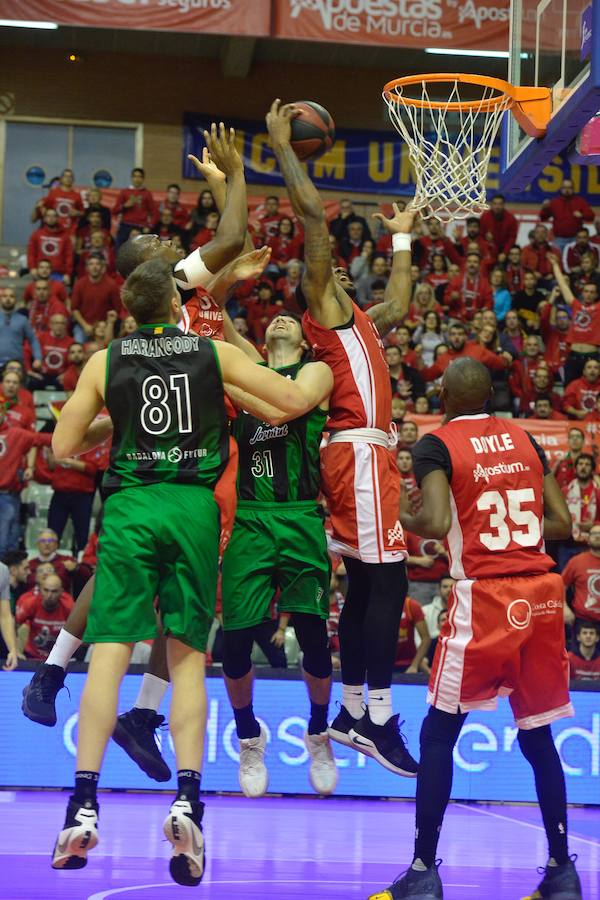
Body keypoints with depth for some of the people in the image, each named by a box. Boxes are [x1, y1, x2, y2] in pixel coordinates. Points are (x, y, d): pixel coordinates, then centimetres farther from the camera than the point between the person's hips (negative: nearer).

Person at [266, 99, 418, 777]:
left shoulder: (359, 320, 24)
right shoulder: (323, 306, 0)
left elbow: (400, 304, 42)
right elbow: (311, 213, -8)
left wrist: (402, 237, 47)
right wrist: (282, 147, -4)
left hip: (361, 453, 10)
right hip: (359, 452, -10)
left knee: (365, 585, 11)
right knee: (387, 582, -14)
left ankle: (351, 714, 16)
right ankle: (379, 722, -15)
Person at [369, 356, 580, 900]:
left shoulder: (437, 445, -2)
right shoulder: (526, 441, 13)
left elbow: (436, 523, -16)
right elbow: (562, 524, 11)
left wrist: (404, 520, 4)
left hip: (484, 597, -5)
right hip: (542, 592, 5)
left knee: (438, 735, 7)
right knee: (537, 736, 17)